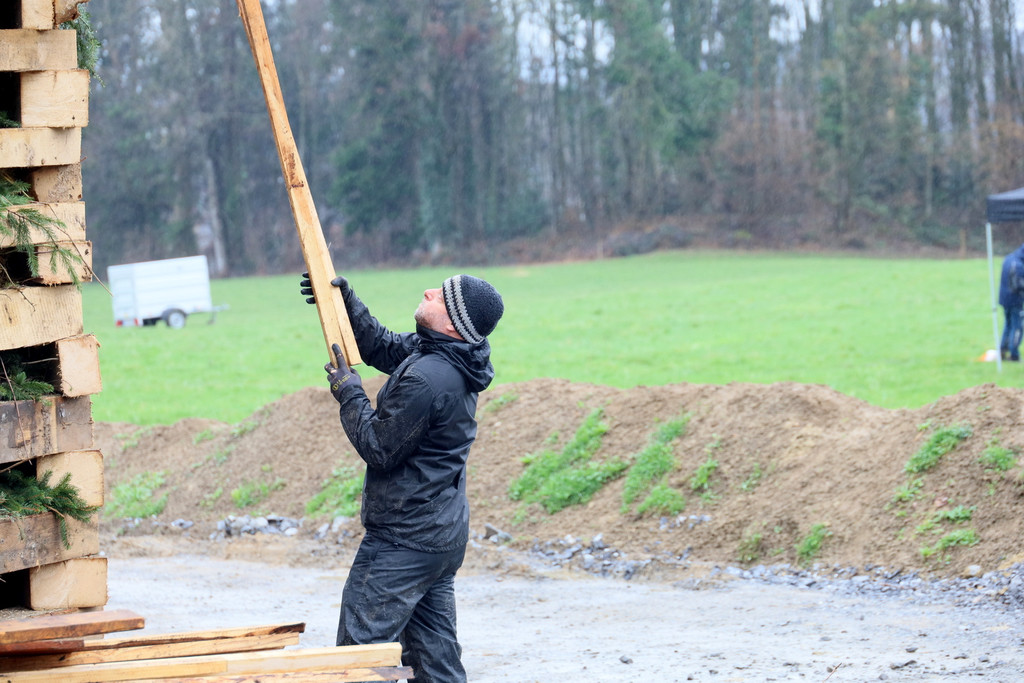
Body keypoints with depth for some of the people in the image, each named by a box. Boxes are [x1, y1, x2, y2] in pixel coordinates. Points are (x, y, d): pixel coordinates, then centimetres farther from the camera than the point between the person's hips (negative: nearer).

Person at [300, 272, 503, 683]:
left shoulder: (425, 380, -26)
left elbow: (378, 448, -17)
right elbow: (382, 347, 21)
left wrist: (349, 393, -6)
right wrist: (345, 299, 13)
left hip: (403, 540, -10)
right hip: (445, 535, 10)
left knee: (359, 649, -5)